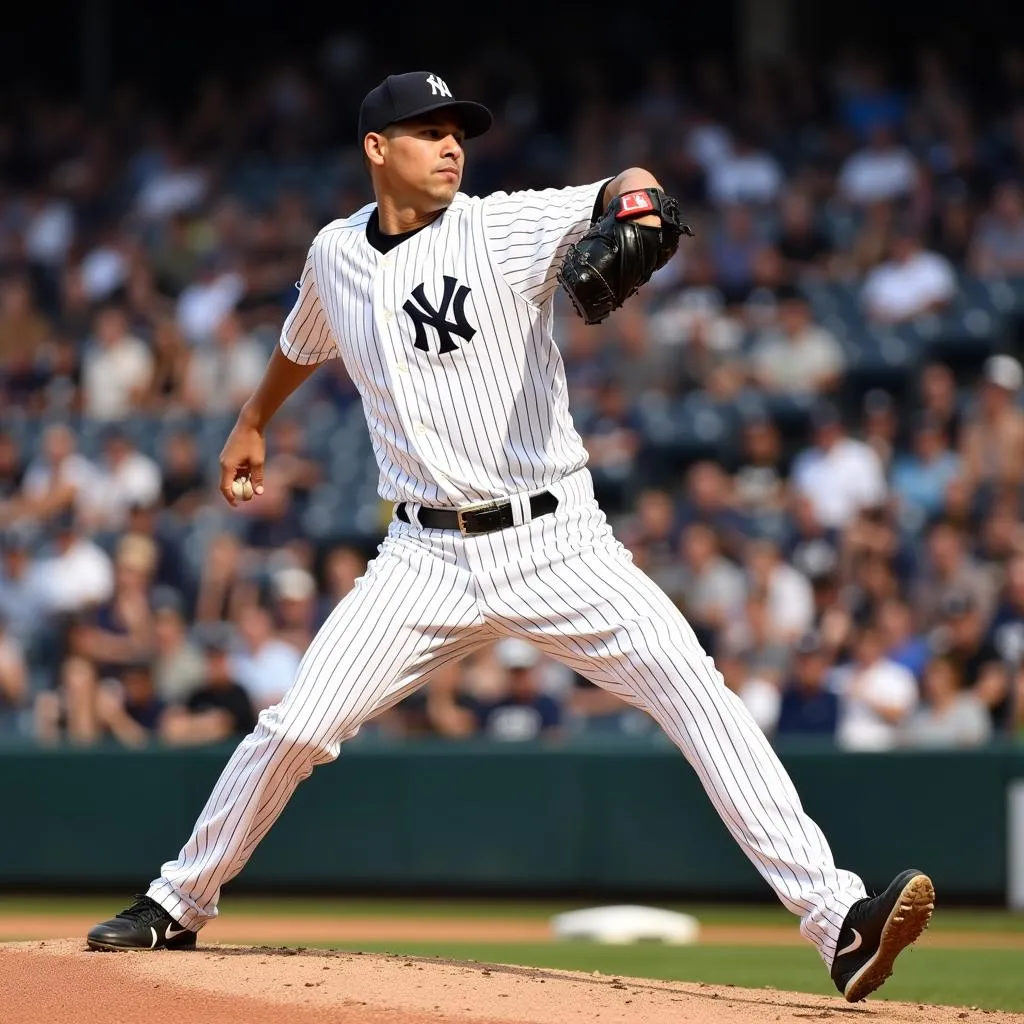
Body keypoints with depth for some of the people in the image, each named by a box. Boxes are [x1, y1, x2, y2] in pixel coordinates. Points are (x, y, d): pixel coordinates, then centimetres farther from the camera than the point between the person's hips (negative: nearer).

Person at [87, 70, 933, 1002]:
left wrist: (632, 202, -50)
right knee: (297, 727, -4)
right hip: (428, 557, 3)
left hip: (558, 543, -3)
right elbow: (304, 343, 30)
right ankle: (178, 905, 20)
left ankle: (837, 922, -22)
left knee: (698, 696, -18)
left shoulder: (506, 228, -7)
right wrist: (252, 424, 45)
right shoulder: (336, 255, 7)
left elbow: (619, 192, -26)